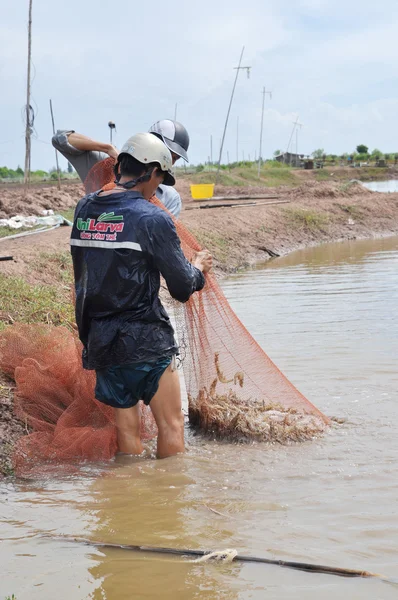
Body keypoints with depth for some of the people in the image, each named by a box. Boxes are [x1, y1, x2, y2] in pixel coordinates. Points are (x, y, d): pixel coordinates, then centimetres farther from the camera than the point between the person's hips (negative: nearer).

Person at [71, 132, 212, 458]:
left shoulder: (83, 209, 7)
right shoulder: (152, 218, -13)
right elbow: (183, 287, -9)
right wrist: (198, 267, 11)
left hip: (98, 341, 6)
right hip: (145, 342, -6)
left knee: (127, 430, 12)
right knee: (172, 425, 5)